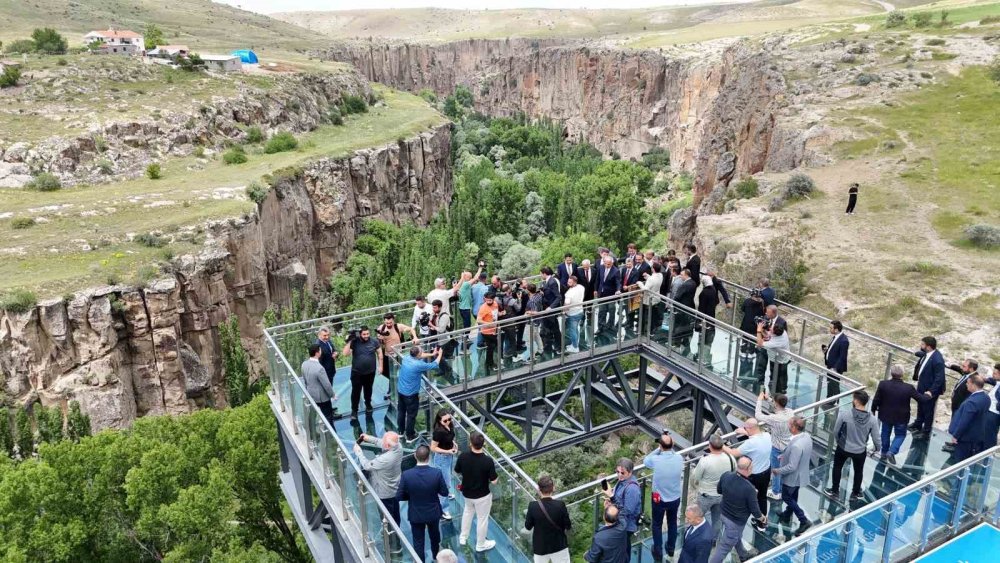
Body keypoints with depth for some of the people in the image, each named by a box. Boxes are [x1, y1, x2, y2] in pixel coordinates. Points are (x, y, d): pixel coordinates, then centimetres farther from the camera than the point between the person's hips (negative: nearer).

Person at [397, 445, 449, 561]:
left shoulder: (406, 474, -24)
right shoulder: (437, 473, -24)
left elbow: (399, 497, -14)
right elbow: (445, 493, -11)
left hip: (415, 515, -2)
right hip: (433, 513, 2)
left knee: (418, 542, 16)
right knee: (435, 535, 30)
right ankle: (436, 555, 55)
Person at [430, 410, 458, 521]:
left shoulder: (450, 426, -11)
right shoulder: (439, 431, -33)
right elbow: (433, 448, -24)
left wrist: (453, 443, -5)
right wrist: (447, 451, -28)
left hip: (450, 456, 8)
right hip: (442, 458, -8)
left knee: (448, 479, 33)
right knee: (445, 482, 2)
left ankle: (446, 493, 60)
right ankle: (443, 509, 16)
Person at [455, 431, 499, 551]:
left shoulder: (463, 456, -22)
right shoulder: (488, 461, -30)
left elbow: (457, 472, -4)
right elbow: (494, 481, -20)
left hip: (467, 492, 4)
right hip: (482, 495, -4)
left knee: (468, 512, 32)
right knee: (482, 519, 18)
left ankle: (463, 537, 44)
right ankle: (481, 544, 36)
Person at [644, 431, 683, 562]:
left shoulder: (656, 460, -28)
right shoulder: (679, 458, -20)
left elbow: (645, 461, -5)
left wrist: (658, 449, -5)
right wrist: (671, 447, -3)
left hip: (659, 499, -3)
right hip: (675, 498, 3)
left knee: (657, 525, 20)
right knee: (672, 523, 26)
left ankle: (658, 552, 33)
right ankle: (671, 549, 44)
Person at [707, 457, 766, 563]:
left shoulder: (726, 476, -18)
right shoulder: (749, 488, -34)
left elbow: (719, 490, 2)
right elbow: (754, 510, -20)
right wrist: (763, 518, 1)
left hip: (724, 514, 8)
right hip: (736, 521, -8)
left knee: (737, 537, 34)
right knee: (724, 548, 8)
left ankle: (743, 554, 59)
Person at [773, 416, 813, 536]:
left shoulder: (796, 445, -38)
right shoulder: (807, 436, -10)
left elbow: (792, 467, -31)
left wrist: (778, 471, -15)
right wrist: (786, 455, 10)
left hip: (792, 477, -9)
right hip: (800, 474, 9)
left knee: (786, 497, 14)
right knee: (792, 497, 25)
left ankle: (804, 521, 17)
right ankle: (786, 517, 45)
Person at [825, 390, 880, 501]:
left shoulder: (844, 414, -26)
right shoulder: (871, 419, -21)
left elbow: (835, 431, -13)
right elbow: (877, 438, -9)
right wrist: (878, 448, 14)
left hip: (843, 448, -1)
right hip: (860, 451, 1)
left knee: (837, 467, 26)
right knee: (858, 471, 28)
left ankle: (835, 491, 39)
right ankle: (855, 493, 46)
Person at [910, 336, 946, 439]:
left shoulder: (937, 360, -33)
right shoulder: (927, 353, -7)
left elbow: (939, 378, -29)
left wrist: (931, 391, -29)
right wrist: (917, 353, 40)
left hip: (930, 389, -9)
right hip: (922, 386, 9)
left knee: (928, 410, 11)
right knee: (920, 407, 27)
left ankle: (926, 432, 28)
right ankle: (918, 425, 48)